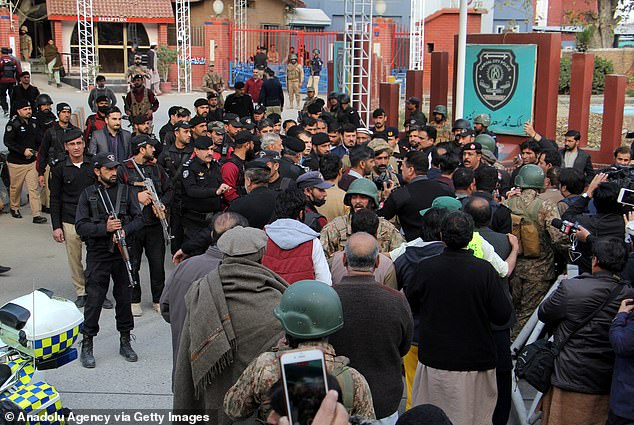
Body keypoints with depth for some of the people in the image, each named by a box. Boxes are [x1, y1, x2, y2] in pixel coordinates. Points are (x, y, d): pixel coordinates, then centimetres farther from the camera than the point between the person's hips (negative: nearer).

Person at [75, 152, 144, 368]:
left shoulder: (124, 191, 8)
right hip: (98, 255, -2)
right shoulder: (88, 194, 1)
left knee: (124, 298, 9)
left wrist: (125, 230, -13)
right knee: (94, 300, -2)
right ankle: (86, 346, 10)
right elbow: (80, 226, -6)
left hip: (122, 252, 3)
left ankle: (125, 342, 23)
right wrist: (105, 228, -19)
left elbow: (138, 218, 5)